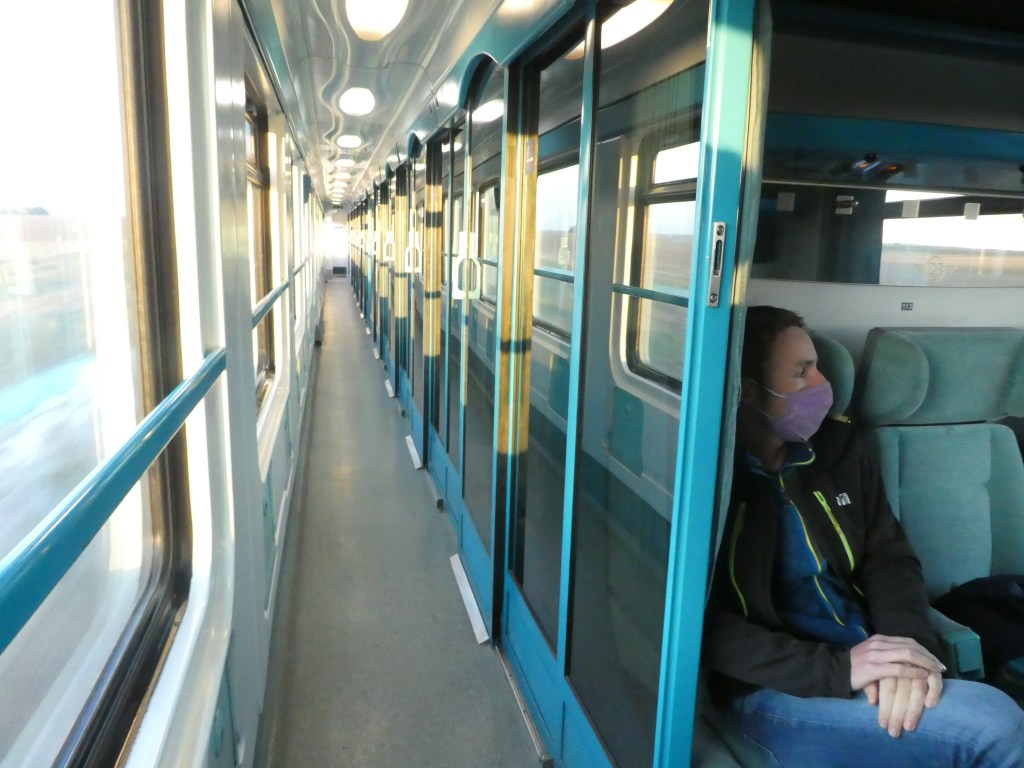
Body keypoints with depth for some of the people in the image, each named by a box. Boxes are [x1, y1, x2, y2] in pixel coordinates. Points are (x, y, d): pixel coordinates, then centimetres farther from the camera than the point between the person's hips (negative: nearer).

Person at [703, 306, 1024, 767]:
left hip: (868, 664, 6)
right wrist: (835, 670, -20)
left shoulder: (836, 449, 8)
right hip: (775, 690, -6)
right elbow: (707, 624, -14)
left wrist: (910, 642, -11)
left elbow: (890, 559, 9)